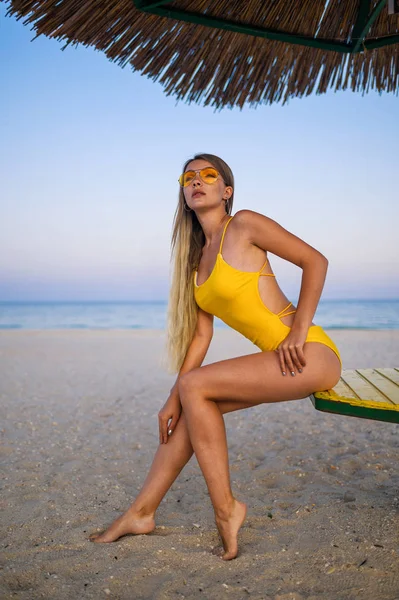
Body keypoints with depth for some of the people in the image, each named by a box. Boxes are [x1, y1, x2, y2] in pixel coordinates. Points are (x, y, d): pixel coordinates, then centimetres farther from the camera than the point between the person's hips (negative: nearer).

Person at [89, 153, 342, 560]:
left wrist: (297, 333, -16)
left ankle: (225, 509, -3)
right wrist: (173, 400, 7)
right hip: (276, 358, 7)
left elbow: (315, 260, -8)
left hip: (309, 354, -7)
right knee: (191, 407, 3)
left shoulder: (243, 225, -6)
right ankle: (141, 512, 16)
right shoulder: (197, 258, 15)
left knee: (195, 387, -17)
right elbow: (201, 335, 12)